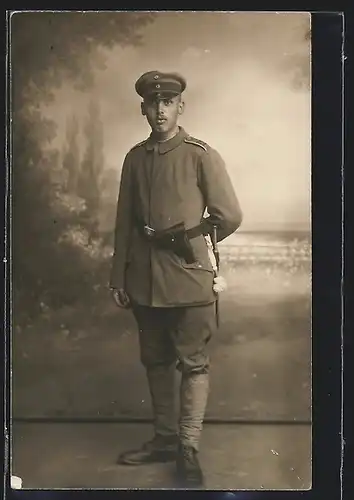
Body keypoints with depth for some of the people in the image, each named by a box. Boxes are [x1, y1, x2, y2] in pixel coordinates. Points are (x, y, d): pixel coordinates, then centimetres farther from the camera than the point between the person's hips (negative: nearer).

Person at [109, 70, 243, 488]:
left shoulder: (201, 156, -6)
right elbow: (124, 223, 10)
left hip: (188, 280, -5)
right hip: (144, 281, 5)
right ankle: (164, 439, 29)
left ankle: (189, 449, 13)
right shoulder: (135, 158, 8)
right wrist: (118, 277, 8)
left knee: (193, 364, 3)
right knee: (155, 362, 14)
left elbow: (230, 217, -5)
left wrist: (188, 242, 5)